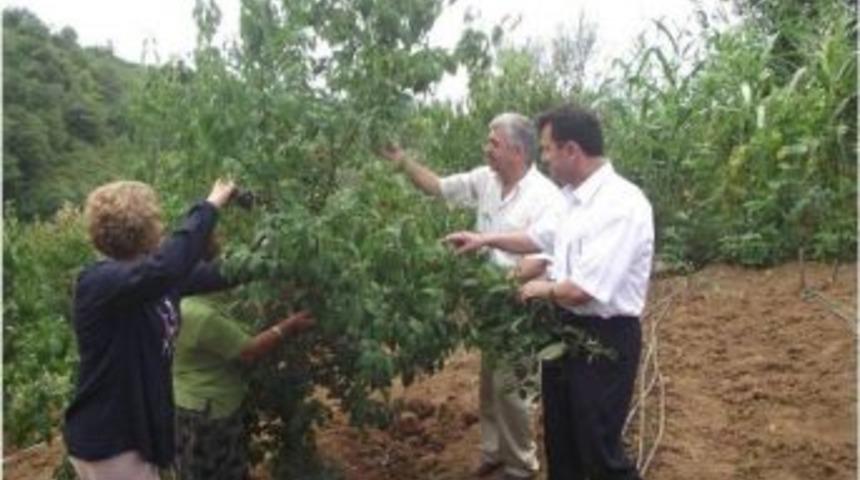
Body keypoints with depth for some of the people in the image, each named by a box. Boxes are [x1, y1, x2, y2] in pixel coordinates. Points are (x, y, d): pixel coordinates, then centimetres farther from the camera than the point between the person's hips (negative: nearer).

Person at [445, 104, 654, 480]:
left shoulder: (621, 204, -25)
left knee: (598, 449, 6)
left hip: (603, 338, -9)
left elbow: (583, 289, -29)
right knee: (560, 440, 23)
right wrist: (485, 239, 21)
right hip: (565, 328, 9)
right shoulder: (574, 197, 5)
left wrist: (543, 290, -11)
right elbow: (539, 237, 23)